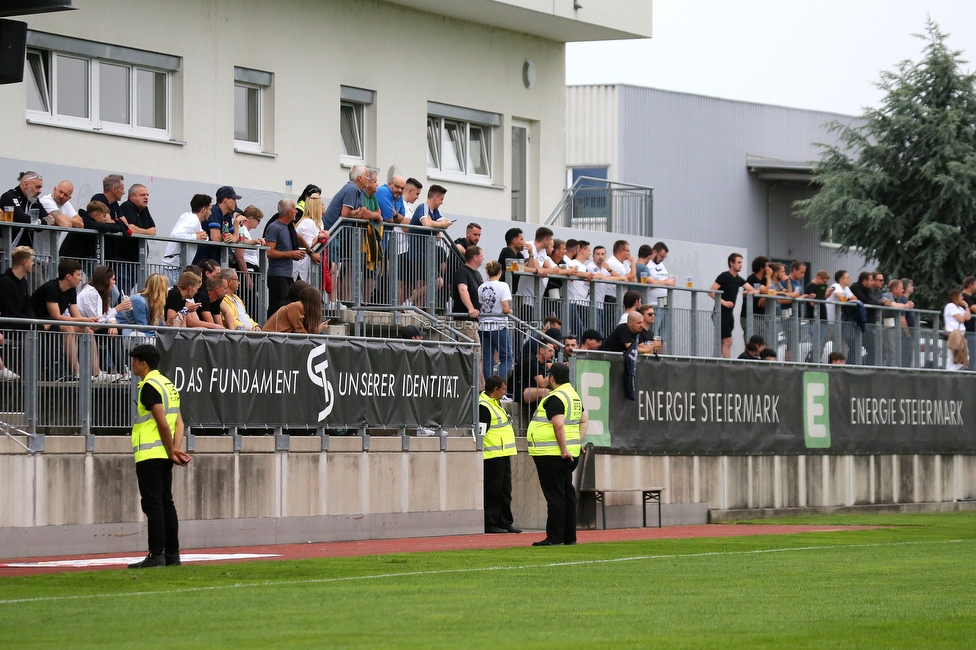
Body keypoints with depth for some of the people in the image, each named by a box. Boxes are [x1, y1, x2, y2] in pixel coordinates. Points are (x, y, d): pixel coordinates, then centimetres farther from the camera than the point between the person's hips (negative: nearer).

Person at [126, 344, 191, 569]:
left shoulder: (149, 386, -12)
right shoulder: (168, 385, 16)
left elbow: (163, 424, -18)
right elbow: (179, 423, 10)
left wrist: (172, 453, -9)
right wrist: (176, 449, -1)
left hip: (149, 455, -9)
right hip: (164, 455, 9)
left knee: (153, 504, -7)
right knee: (166, 503, 12)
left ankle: (156, 555, -8)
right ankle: (172, 554, 14)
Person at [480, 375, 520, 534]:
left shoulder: (496, 403, 17)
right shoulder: (483, 406, -16)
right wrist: (482, 453, -22)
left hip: (503, 455, 10)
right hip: (493, 455, -10)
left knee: (505, 490, 13)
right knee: (493, 491, -6)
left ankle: (505, 522, 19)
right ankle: (490, 524, -3)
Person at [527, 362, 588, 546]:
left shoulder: (554, 399, -16)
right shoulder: (574, 395, 14)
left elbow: (559, 425, -25)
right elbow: (584, 419, 20)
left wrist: (563, 450, -20)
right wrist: (578, 441, 14)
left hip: (552, 454, -9)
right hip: (570, 454, 9)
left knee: (555, 495, -6)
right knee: (567, 494, 13)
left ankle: (555, 537, -5)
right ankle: (569, 536, 17)